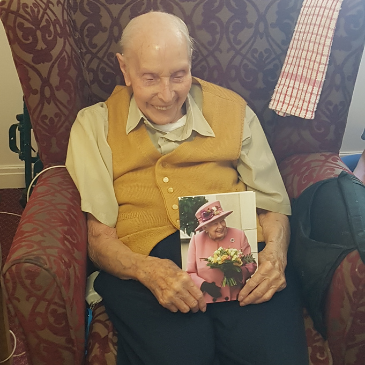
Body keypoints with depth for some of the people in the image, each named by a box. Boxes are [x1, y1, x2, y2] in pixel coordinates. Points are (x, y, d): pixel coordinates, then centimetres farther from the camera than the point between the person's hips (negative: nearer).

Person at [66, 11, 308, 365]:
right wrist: (148, 270, -17)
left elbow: (272, 201, 18)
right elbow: (97, 234, 4)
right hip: (142, 262, -1)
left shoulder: (233, 110, 19)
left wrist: (275, 253, -6)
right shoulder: (94, 124, 14)